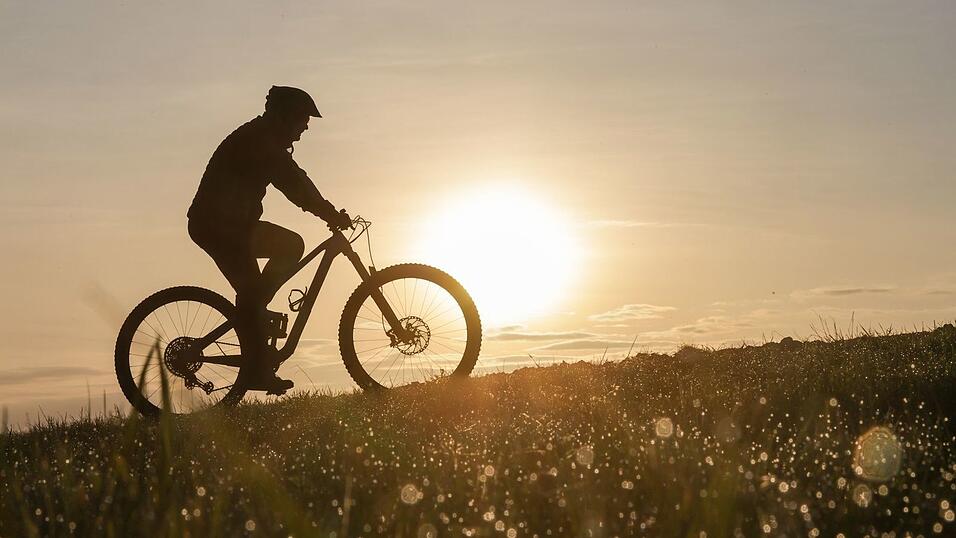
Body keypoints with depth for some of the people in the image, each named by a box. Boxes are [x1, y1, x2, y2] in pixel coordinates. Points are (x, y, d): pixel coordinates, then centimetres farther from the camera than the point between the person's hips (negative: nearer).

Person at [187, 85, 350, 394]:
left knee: (291, 246, 8)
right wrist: (331, 215, -21)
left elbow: (293, 181, 15)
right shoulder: (257, 140, -16)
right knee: (251, 292, -12)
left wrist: (329, 213, 6)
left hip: (233, 223, 10)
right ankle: (260, 372, -10)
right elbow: (293, 184, -23)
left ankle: (252, 312, 7)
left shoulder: (267, 140, 15)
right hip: (215, 224, -10)